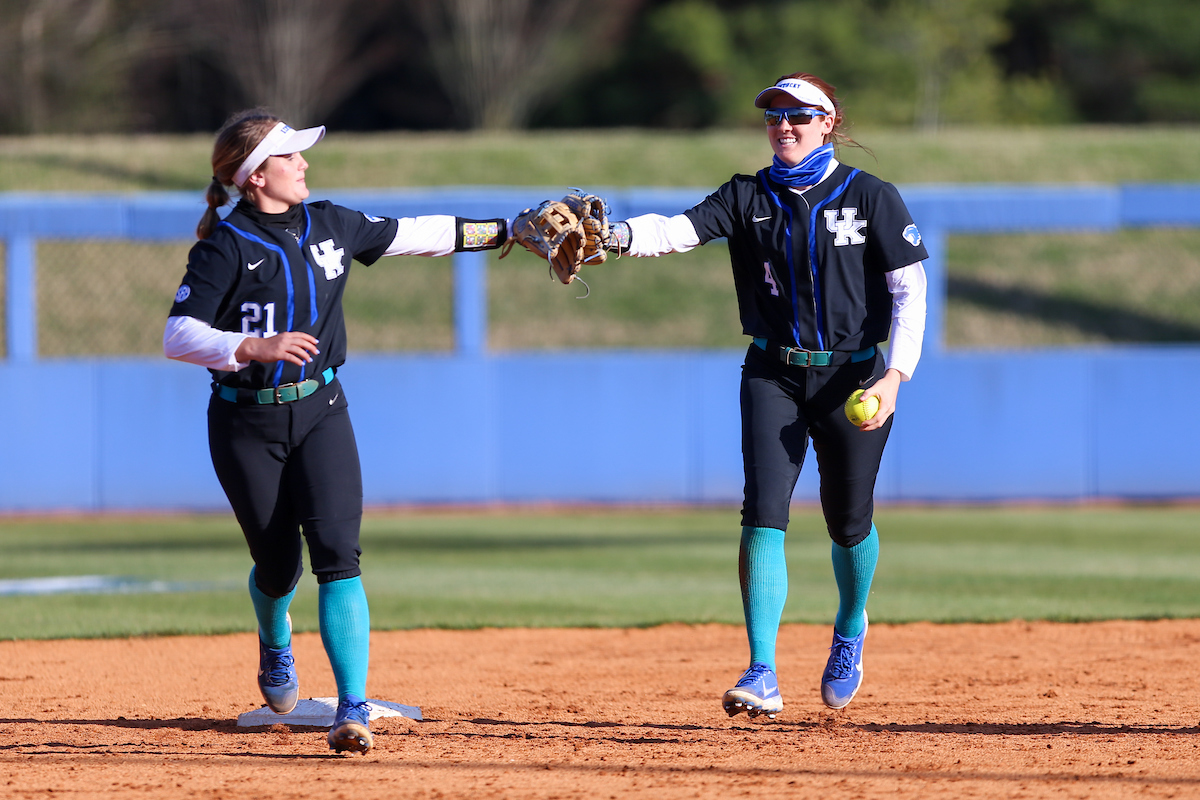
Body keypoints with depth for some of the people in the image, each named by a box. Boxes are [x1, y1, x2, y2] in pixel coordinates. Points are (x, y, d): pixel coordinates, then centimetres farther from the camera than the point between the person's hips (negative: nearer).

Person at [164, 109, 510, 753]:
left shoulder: (330, 226, 5)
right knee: (278, 563, 7)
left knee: (336, 554, -14)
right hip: (247, 425, -3)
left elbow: (411, 236, 17)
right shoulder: (225, 247, -12)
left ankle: (353, 708, -18)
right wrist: (256, 348, -32)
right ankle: (275, 646, 44)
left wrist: (504, 231, 18)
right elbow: (178, 337, -18)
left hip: (319, 412, 3)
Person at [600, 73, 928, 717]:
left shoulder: (869, 197, -2)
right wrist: (619, 236, -34)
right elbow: (681, 230, -13)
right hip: (773, 375, 1)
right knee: (763, 513, -15)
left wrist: (893, 377, -17)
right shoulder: (749, 198, 3)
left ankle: (850, 629, 42)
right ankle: (762, 676, -19)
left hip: (853, 376, -1)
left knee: (849, 521, 9)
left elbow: (909, 291, -5)